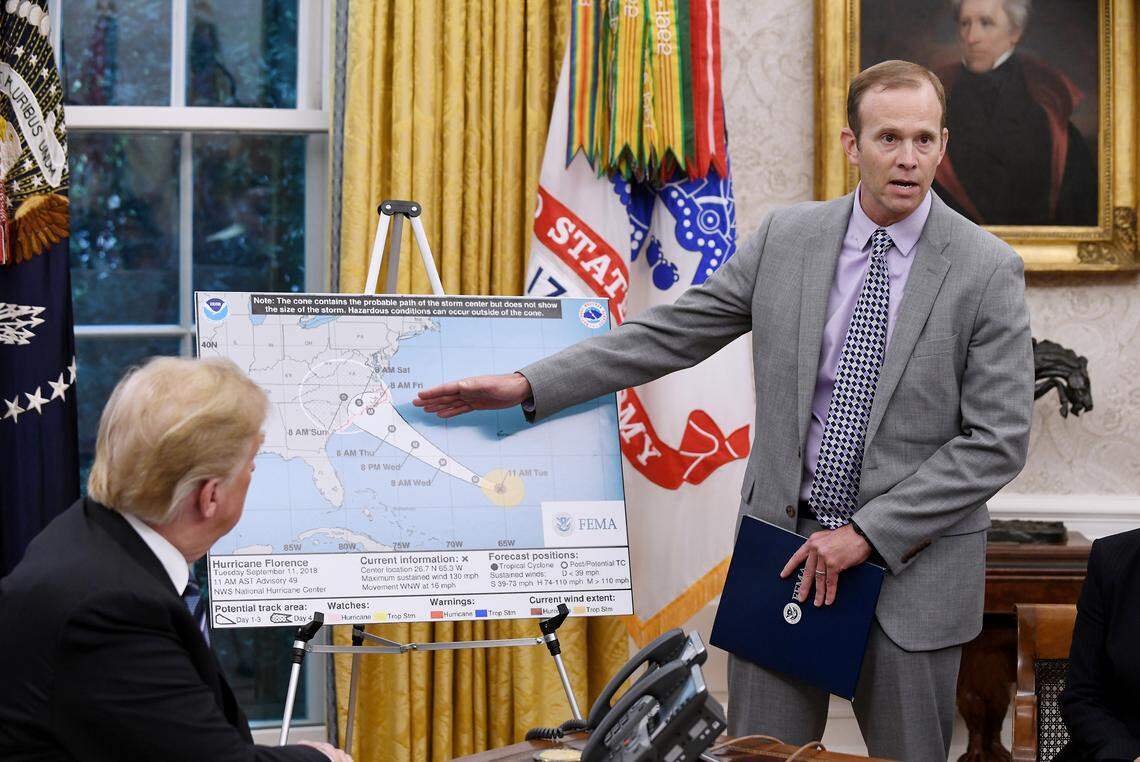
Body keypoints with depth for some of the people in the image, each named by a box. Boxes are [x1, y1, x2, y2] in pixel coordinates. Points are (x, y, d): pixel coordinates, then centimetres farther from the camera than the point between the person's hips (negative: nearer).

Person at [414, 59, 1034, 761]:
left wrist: (867, 534, -14)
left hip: (912, 559, -2)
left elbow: (997, 440, -10)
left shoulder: (987, 270, -8)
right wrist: (528, 386, -1)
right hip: (786, 544, 2)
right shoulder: (788, 237, 2)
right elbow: (671, 333, 6)